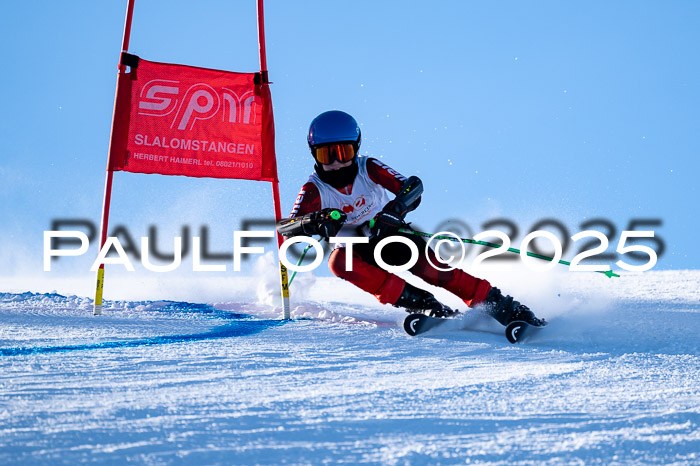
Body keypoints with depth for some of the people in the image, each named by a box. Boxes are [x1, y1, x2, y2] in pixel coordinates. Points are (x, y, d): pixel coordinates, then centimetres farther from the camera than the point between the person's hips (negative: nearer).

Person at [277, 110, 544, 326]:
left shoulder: (368, 169, -16)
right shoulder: (315, 190, -16)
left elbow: (411, 187, -26)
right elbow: (286, 228, -28)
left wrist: (395, 209, -48)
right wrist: (314, 223, -50)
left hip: (391, 237, -1)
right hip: (357, 250, 1)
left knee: (428, 268, -28)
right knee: (338, 261, -34)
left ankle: (502, 307, -22)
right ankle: (417, 301, -32)